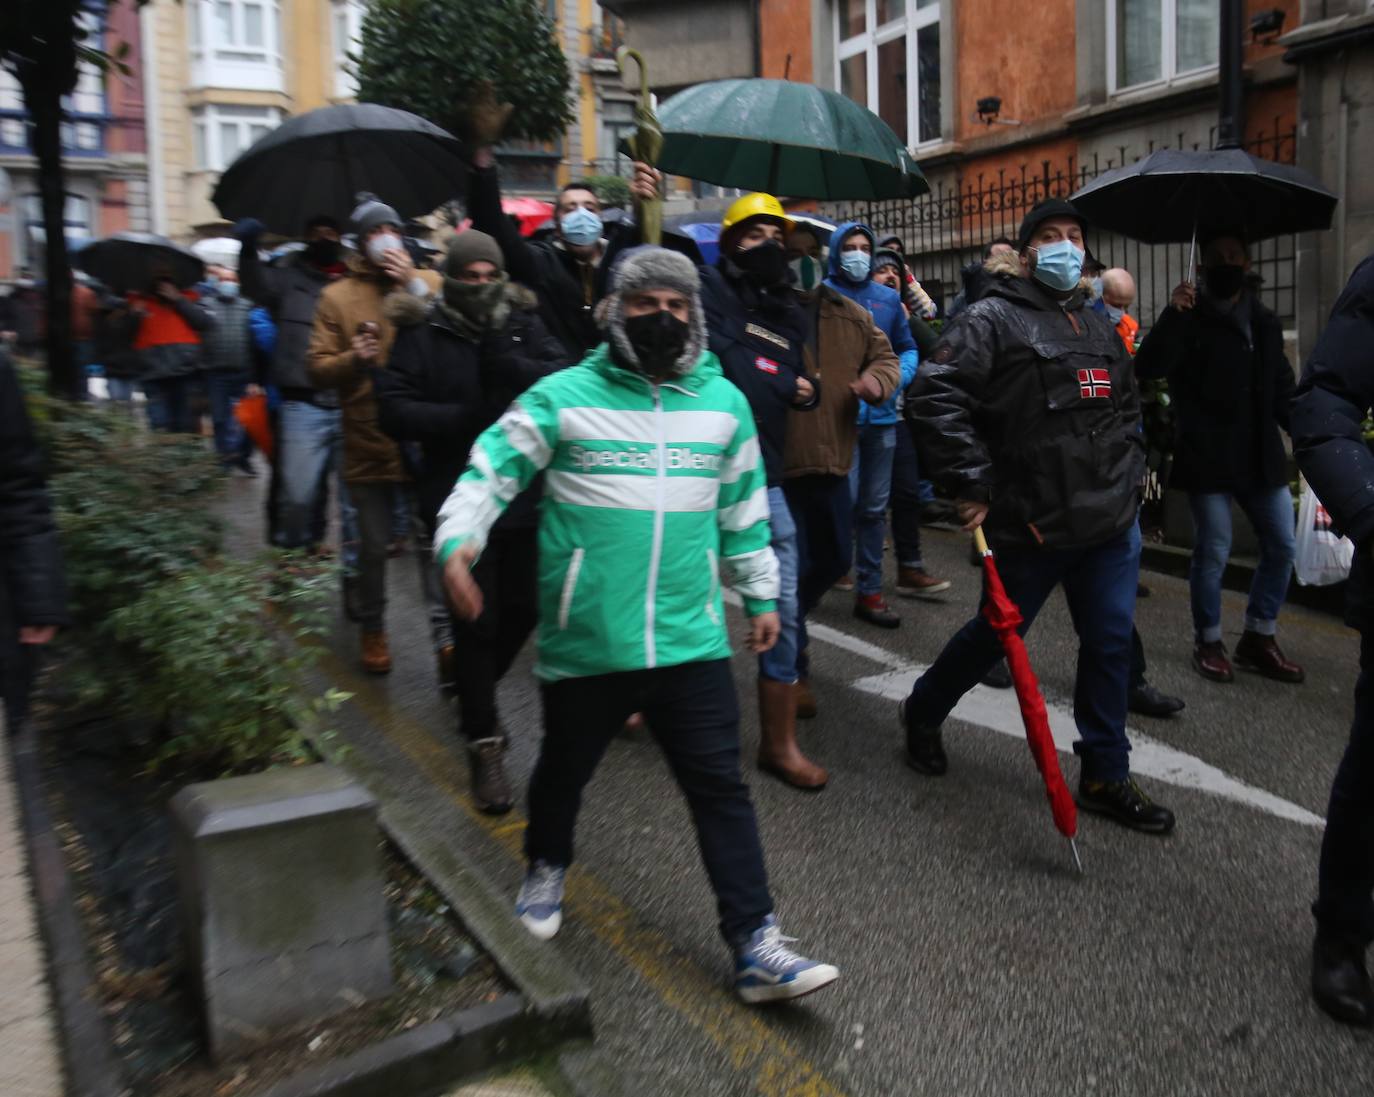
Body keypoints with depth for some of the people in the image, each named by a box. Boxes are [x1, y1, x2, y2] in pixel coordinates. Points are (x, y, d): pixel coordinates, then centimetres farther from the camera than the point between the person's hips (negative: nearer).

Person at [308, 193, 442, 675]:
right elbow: (317, 368, 2)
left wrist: (416, 287, -14)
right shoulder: (337, 296, 5)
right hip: (370, 442, 0)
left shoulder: (428, 282, 6)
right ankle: (373, 629, 28)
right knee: (373, 544, 8)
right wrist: (353, 359, -16)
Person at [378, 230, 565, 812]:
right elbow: (394, 412, -10)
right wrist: (469, 417, -18)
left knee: (522, 610, 13)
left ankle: (472, 687, 41)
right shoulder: (421, 333, -1)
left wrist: (506, 359, -24)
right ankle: (484, 742, 13)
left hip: (524, 495, 3)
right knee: (476, 620, -1)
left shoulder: (524, 324, 4)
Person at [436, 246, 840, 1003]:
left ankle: (755, 945, 10)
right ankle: (546, 869, 49)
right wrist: (457, 540, -23)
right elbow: (491, 471, -5)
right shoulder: (563, 396, -4)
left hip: (690, 639, 2)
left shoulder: (723, 402, 7)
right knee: (564, 770, 19)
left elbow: (745, 508, 17)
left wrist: (760, 594, 19)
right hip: (583, 641, -1)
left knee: (720, 786, 2)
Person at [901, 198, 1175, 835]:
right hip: (1030, 523, -6)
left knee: (1110, 644, 7)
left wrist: (1129, 473, 14)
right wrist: (971, 484, -18)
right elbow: (932, 397, -17)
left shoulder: (1098, 328, 17)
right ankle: (922, 713, 34)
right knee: (996, 634, 8)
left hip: (1111, 523, 7)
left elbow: (1127, 407, 28)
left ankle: (1105, 776, 21)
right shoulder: (993, 319, -8)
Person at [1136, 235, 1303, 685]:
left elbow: (1282, 392, 17)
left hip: (1260, 457, 6)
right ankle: (1208, 643, 13)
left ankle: (1258, 638, 21)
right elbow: (1147, 368, -17)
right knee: (1213, 552, -2)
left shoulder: (1265, 323, 14)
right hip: (1208, 458, -5)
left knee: (1282, 546, 7)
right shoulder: (1189, 319, -1)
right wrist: (1171, 314, -28)